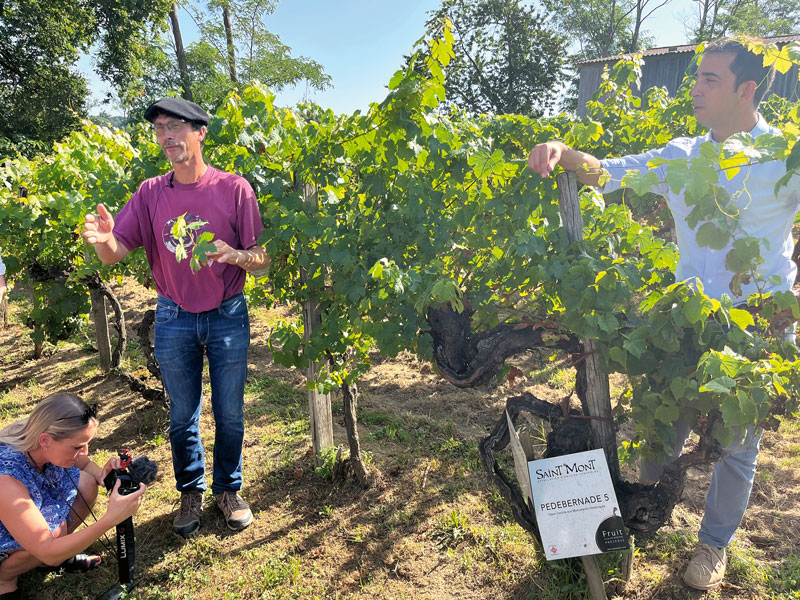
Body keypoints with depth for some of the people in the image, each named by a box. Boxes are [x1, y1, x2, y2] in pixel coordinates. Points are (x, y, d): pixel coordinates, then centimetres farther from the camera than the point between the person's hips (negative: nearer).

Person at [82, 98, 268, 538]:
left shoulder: (233, 188, -7)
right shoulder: (150, 194, 0)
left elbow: (262, 259, -5)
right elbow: (115, 254, -4)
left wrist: (233, 255, -27)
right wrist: (103, 238, -27)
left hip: (227, 316, -2)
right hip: (174, 320, 2)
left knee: (229, 413, 10)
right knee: (182, 415, 14)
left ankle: (228, 489, 32)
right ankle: (190, 493, 35)